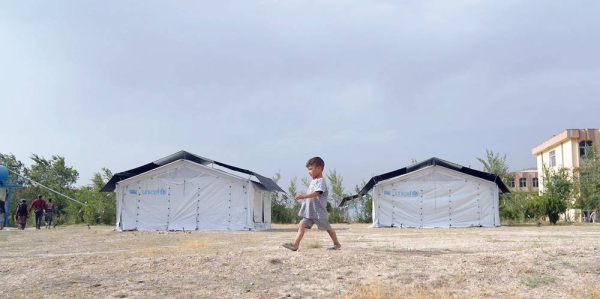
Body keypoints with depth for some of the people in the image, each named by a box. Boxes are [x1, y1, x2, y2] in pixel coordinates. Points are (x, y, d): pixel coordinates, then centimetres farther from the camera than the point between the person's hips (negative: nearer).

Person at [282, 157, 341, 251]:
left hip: (319, 211, -8)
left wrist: (303, 196, -39)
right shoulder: (313, 181, 15)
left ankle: (337, 244, 23)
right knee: (302, 225, -6)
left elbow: (316, 193, -30)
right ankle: (295, 244, -14)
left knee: (327, 228, 7)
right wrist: (303, 197, 11)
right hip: (309, 211, 8)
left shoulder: (321, 181, -15)